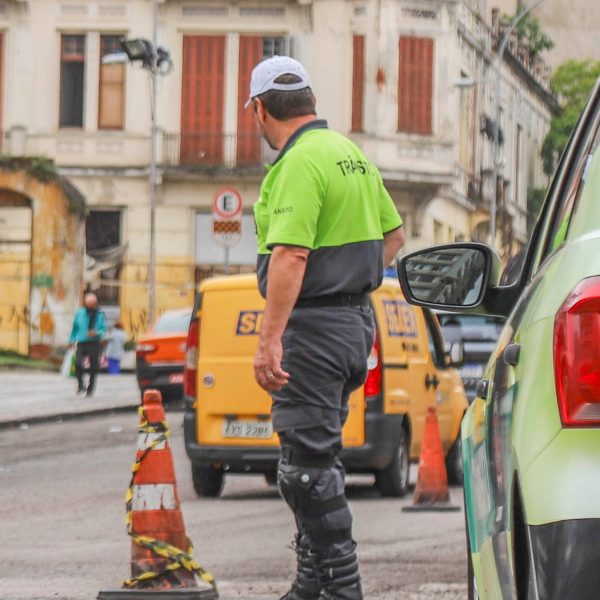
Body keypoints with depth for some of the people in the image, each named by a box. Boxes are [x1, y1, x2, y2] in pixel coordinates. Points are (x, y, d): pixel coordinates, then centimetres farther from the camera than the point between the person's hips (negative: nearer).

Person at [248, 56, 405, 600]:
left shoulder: (300, 164, -17)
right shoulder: (350, 154, 14)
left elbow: (289, 255, -27)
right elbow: (393, 234, 25)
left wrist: (269, 340, -30)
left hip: (313, 328, -10)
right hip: (355, 322, 10)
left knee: (308, 466, -7)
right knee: (318, 457, 17)